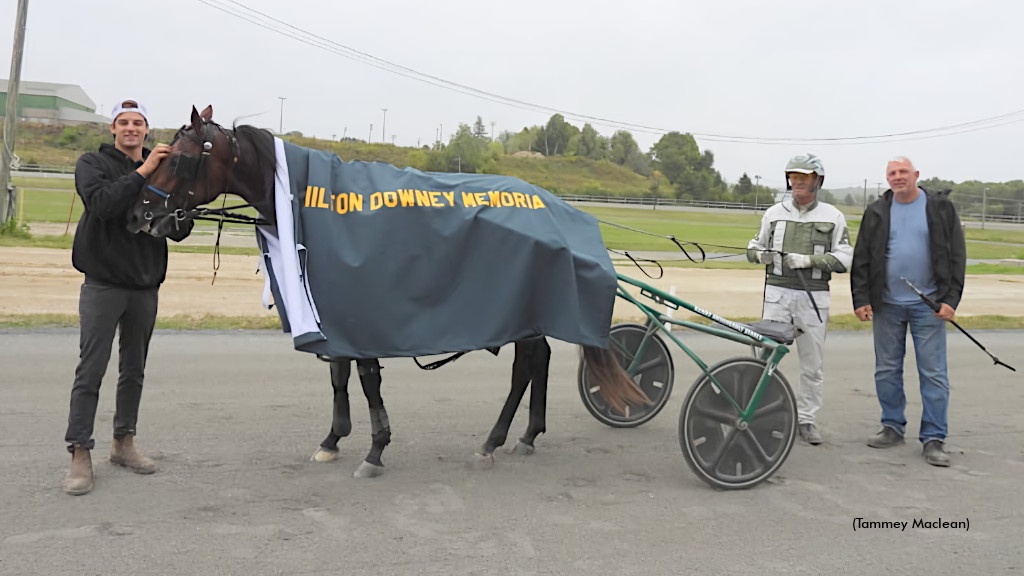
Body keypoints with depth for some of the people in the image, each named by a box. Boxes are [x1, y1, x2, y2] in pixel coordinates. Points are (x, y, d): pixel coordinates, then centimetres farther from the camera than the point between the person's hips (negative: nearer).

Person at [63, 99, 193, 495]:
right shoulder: (93, 163, 0)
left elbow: (179, 232, 5)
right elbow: (102, 202, -22)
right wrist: (141, 172, -24)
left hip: (145, 285, 4)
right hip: (103, 284, -4)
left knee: (134, 370, 12)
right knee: (90, 370, -5)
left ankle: (124, 443, 25)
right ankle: (79, 454, 1)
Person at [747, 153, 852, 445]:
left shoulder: (833, 217, 4)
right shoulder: (774, 213, 9)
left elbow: (843, 259, -2)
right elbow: (754, 246, 18)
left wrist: (808, 260, -14)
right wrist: (761, 254, -5)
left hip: (813, 297, 0)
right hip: (777, 293, 1)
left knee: (813, 364, 4)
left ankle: (807, 419, 16)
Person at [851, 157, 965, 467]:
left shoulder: (941, 208, 2)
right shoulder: (876, 212, 7)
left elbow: (956, 256, 1)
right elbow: (861, 259, 8)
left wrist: (950, 299, -7)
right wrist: (861, 299, 0)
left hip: (928, 305, -2)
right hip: (886, 304, 2)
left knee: (933, 373, -2)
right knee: (887, 370, 8)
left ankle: (933, 439, 6)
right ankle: (893, 427, 22)